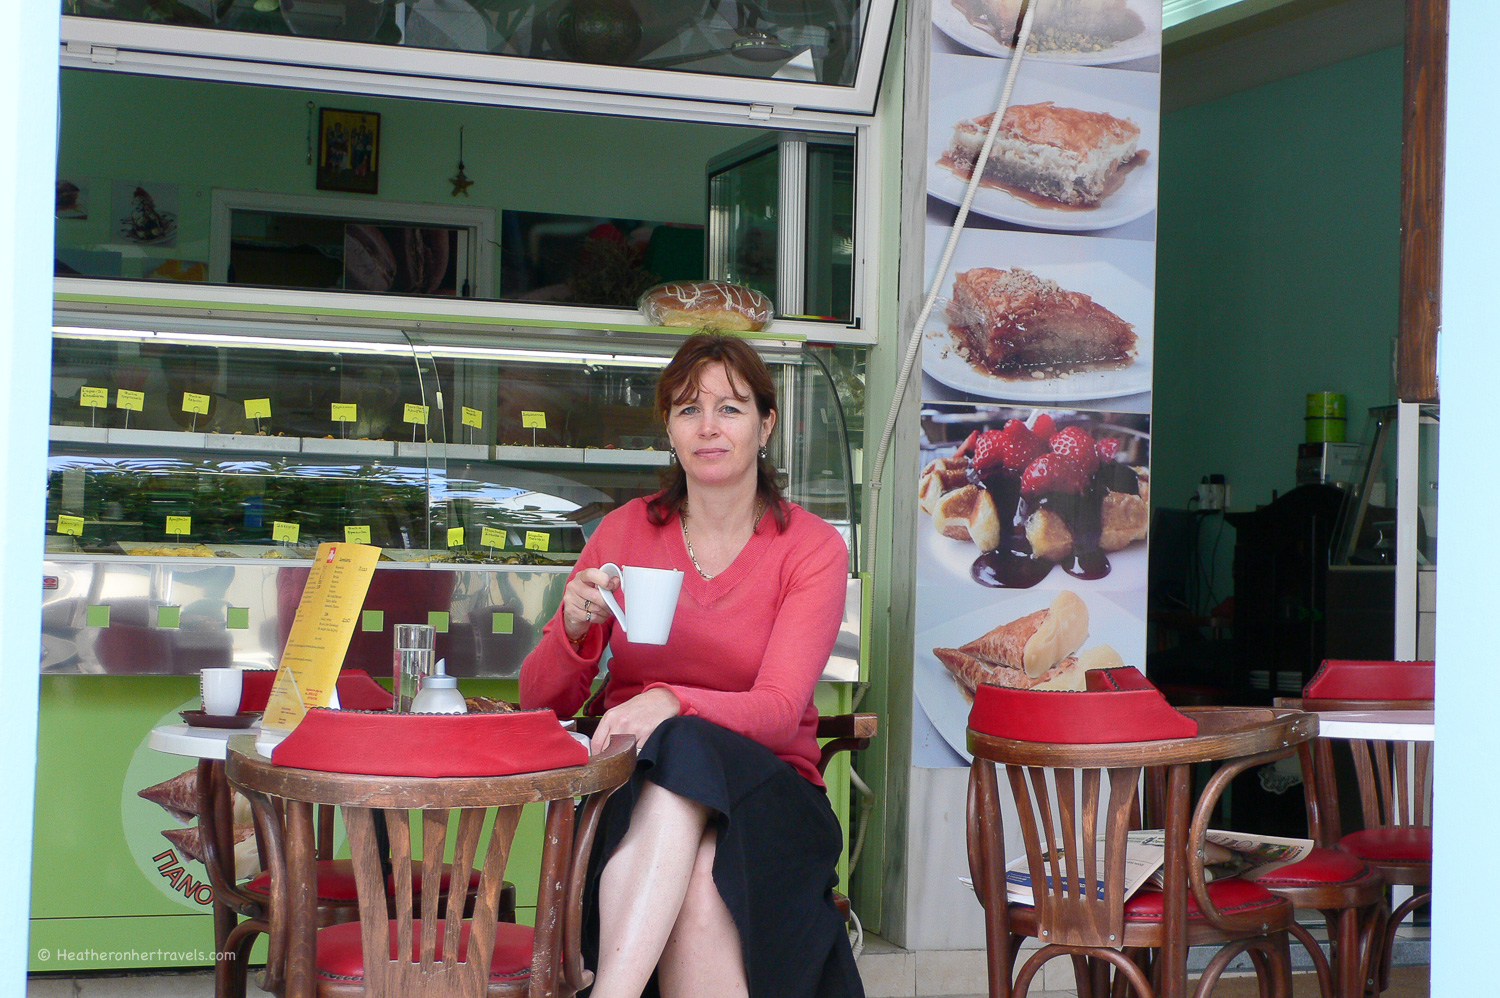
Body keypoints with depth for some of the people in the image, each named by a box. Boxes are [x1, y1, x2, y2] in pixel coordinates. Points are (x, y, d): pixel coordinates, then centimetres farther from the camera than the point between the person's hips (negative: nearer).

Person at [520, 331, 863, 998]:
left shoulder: (812, 548, 2)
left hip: (766, 791, -1)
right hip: (636, 794, 1)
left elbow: (779, 710, -12)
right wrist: (574, 628, -15)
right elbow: (541, 704, 8)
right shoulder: (626, 530, 8)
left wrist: (671, 704, -32)